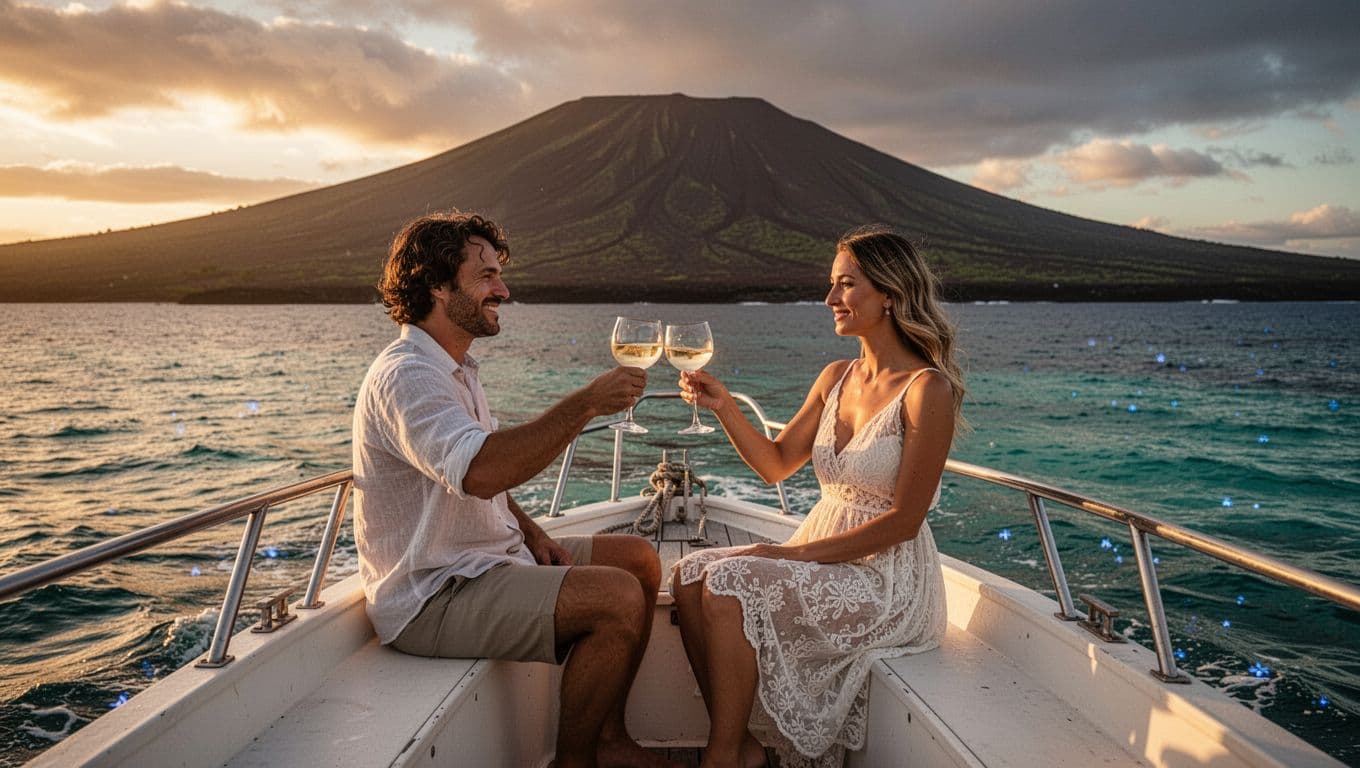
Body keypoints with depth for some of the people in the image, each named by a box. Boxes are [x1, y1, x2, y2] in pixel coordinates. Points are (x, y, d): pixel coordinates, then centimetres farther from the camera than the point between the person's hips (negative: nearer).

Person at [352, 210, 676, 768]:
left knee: (639, 559, 7)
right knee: (619, 598, -23)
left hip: (487, 560, 10)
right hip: (432, 597, -10)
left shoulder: (455, 369, 14)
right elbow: (478, 471, -38)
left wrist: (532, 535, 6)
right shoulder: (405, 376, -20)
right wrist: (584, 405, -32)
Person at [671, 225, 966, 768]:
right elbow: (776, 464, 10)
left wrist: (797, 553, -19)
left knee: (729, 583, -25)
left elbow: (902, 521, -17)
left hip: (887, 576, -7)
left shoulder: (927, 390, -14)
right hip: (821, 557, 7)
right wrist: (723, 407, -4)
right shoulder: (836, 378, 9)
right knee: (691, 574, -11)